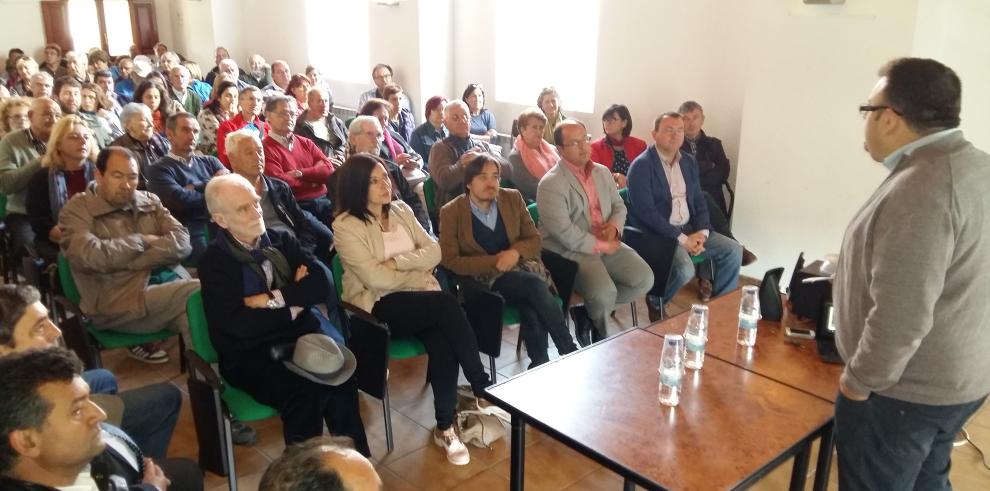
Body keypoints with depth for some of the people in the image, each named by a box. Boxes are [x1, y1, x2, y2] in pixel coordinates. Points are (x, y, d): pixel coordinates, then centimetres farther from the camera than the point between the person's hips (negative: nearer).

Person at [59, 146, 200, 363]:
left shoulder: (150, 201, 18)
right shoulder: (78, 209, 5)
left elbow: (182, 241, 2)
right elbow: (90, 256, -15)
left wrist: (127, 262, -9)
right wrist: (141, 241, -3)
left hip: (170, 284, 5)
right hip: (117, 302, -5)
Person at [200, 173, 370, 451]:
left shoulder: (281, 240, 10)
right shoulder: (214, 261, -2)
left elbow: (321, 285, 0)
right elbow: (239, 325, -15)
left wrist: (275, 298, -11)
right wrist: (294, 305, -6)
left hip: (302, 336, 3)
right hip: (251, 354, -3)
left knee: (340, 379, -27)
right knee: (304, 393, -31)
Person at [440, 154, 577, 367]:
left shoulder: (513, 198, 8)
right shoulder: (451, 212, -1)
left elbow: (535, 239, 11)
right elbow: (450, 260, -4)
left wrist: (515, 252, -13)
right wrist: (495, 261, -14)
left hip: (522, 267, 3)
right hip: (486, 278, -3)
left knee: (531, 308, -32)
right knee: (535, 285, -32)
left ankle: (540, 364, -17)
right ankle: (571, 352, -23)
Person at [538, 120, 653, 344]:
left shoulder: (602, 172, 12)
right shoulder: (551, 183, -13)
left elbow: (619, 206, 19)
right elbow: (564, 232, -21)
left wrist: (614, 226, -5)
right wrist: (601, 246, -15)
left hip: (607, 244, 8)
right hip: (570, 250, -7)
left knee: (644, 279, -11)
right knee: (604, 293, -29)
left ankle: (588, 312, 4)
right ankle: (605, 339, 5)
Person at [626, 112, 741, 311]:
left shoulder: (689, 162, 12)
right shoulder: (641, 165, -12)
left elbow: (699, 200, 14)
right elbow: (646, 212, -20)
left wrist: (702, 233, -5)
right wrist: (682, 239, -21)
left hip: (688, 228, 8)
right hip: (656, 234, -7)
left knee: (733, 250, -5)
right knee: (685, 270, -30)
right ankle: (656, 301, 1)